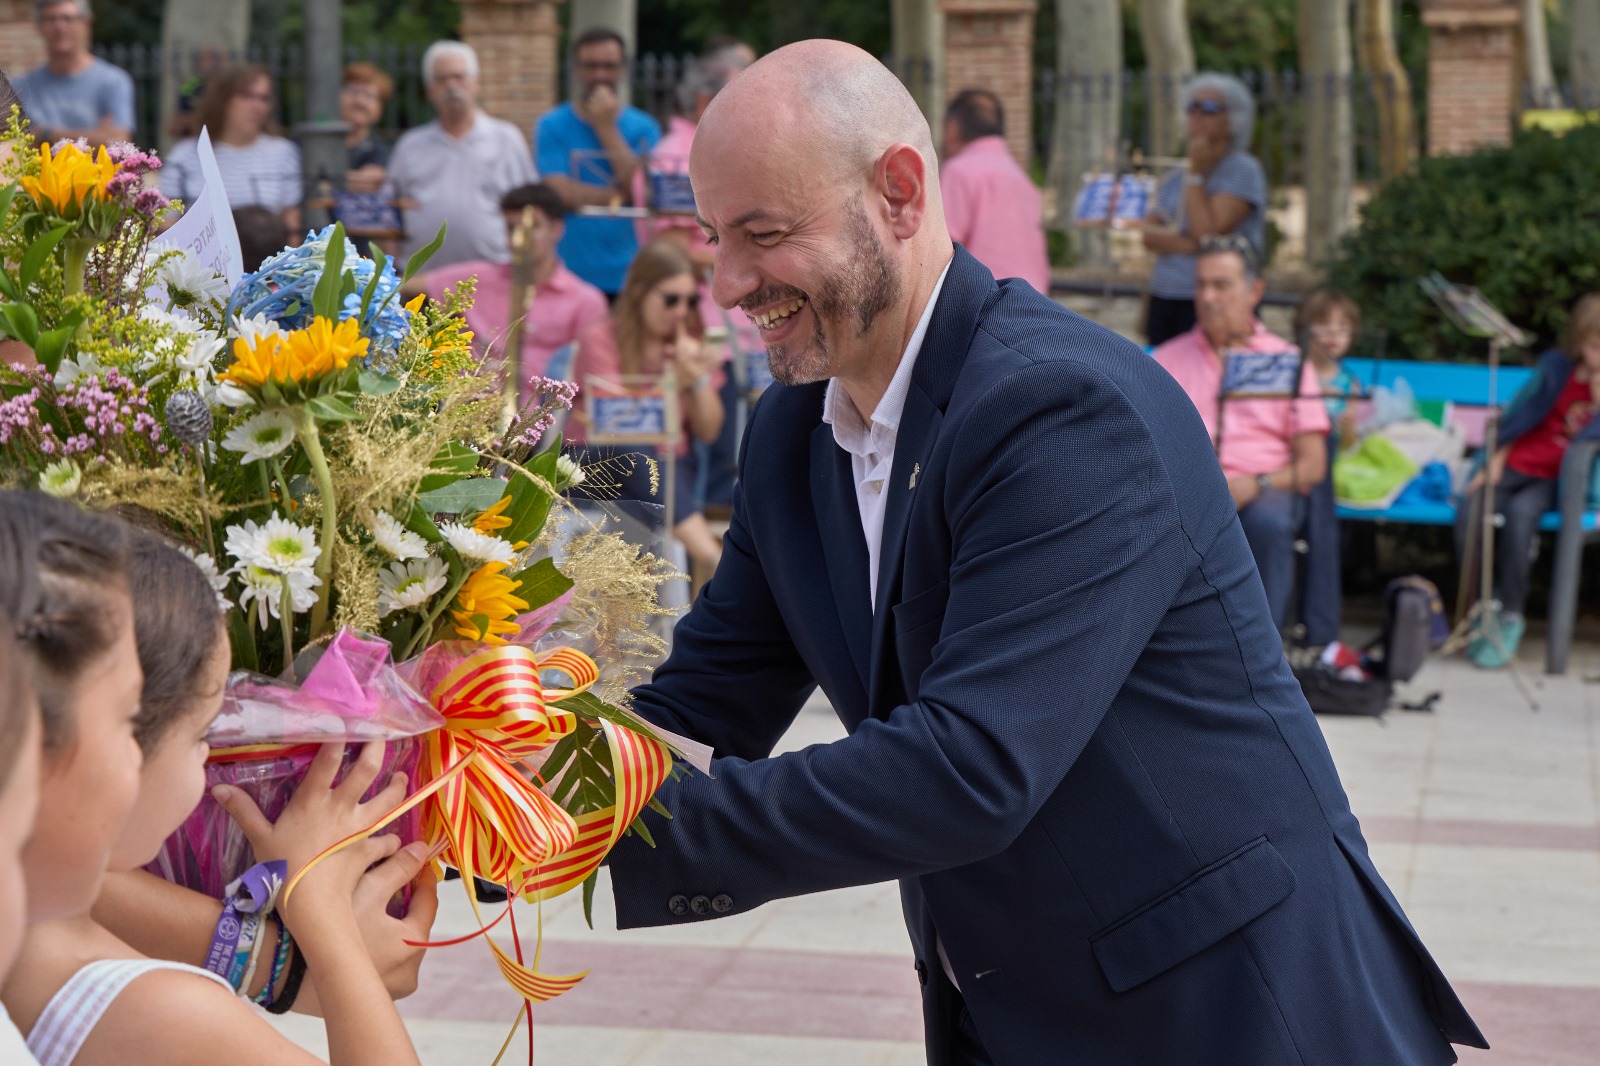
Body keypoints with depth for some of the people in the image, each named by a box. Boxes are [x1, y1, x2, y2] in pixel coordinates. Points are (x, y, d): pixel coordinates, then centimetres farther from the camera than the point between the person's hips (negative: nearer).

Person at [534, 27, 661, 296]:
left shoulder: (644, 128, 9)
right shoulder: (553, 126, 4)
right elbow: (561, 192, -8)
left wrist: (607, 129, -4)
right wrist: (619, 196, -5)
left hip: (627, 275, 2)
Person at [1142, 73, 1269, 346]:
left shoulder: (1243, 170, -3)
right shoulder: (1175, 176, 19)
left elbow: (1208, 232, -12)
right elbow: (1149, 233, 7)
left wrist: (1195, 173, -7)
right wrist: (1184, 244, -11)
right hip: (1164, 300, 7)